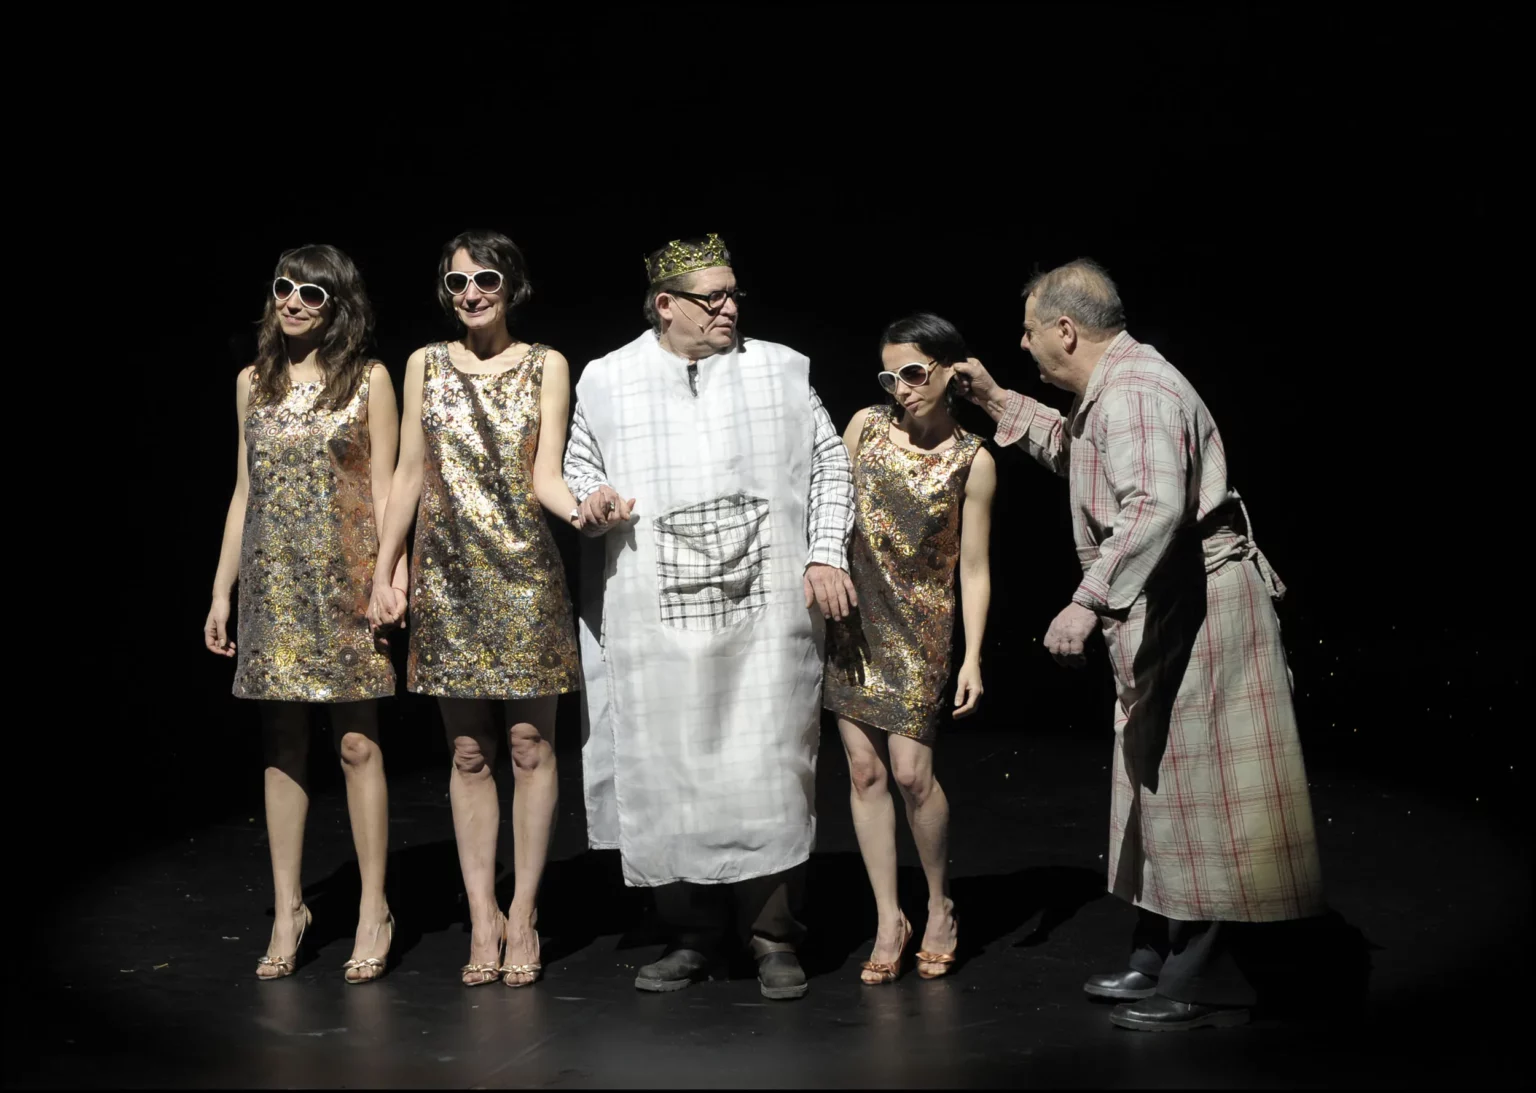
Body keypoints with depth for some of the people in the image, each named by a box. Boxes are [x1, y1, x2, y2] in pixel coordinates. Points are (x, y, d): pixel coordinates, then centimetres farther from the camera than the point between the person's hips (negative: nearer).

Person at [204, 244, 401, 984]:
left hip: (346, 580, -3)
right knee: (282, 747, 6)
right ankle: (287, 910, 13)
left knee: (357, 744, -3)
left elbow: (385, 491, 0)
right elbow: (244, 493, 14)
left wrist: (395, 577, -11)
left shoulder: (368, 380, 1)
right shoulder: (253, 383, 11)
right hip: (274, 582, 3)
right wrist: (221, 592, 10)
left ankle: (374, 910, 6)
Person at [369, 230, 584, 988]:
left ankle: (523, 914, 7)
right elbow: (409, 475, 10)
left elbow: (544, 477, -4)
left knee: (529, 742, -2)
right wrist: (383, 573, 7)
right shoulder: (425, 365, 9)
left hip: (524, 574, -2)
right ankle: (482, 918, 9)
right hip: (449, 576, 2)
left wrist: (587, 508, -26)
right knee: (467, 751, 4)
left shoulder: (545, 367, 3)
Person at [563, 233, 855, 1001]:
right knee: (666, 779, 3)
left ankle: (773, 938, 10)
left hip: (767, 617, 0)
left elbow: (829, 465, 11)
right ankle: (689, 937, 18)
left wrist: (826, 556, 2)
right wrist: (590, 501, -5)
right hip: (658, 621, 1)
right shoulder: (608, 382, 8)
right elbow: (579, 465, 18)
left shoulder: (778, 370, 9)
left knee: (769, 772, -3)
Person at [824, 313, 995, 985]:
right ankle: (889, 921, 10)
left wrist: (972, 657, -8)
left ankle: (940, 908, 14)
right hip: (852, 615, 3)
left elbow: (973, 568, -3)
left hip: (919, 624, -3)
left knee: (911, 771, -9)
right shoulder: (866, 426, 3)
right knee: (863, 769, 1)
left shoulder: (973, 461, -3)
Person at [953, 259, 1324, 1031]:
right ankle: (1159, 961, 27)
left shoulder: (1133, 393, -20)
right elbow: (1079, 453, 36)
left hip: (1195, 609, -11)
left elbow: (1155, 507, -34)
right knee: (1163, 785, 16)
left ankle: (1208, 985, 1)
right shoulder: (1109, 390, 15)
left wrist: (1090, 601, -37)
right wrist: (1000, 404, 30)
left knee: (1195, 788, -6)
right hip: (1164, 611, 11)